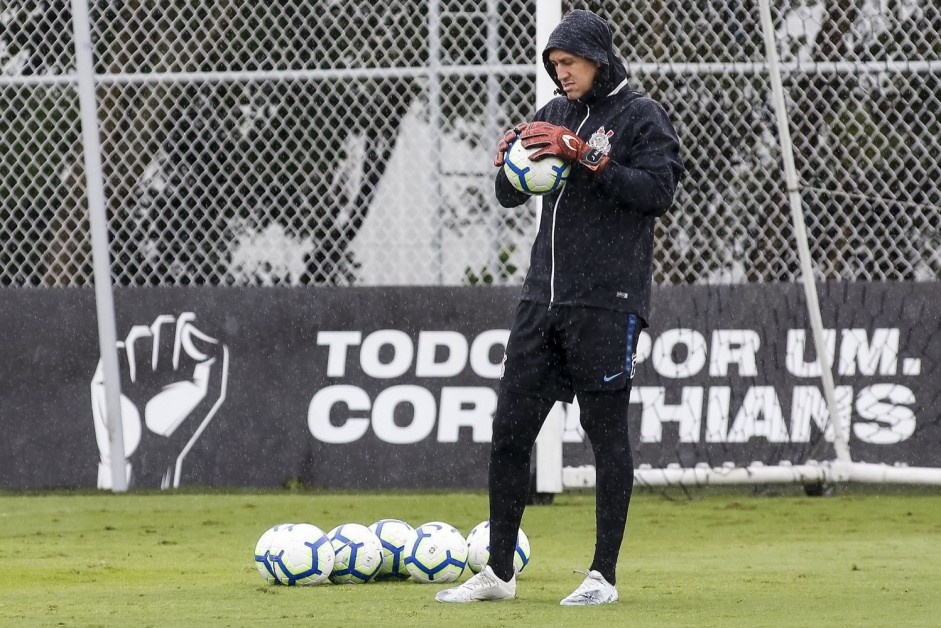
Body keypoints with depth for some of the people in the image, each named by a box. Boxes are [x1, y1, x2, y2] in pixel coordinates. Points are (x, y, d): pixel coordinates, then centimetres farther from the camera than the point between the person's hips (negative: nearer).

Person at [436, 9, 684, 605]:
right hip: (544, 299, 7)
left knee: (607, 434, -2)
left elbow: (659, 191, -15)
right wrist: (508, 163, -5)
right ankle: (499, 572, 11)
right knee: (510, 430, 5)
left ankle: (604, 575, 3)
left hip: (607, 302, -7)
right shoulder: (554, 116, 16)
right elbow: (511, 196, 18)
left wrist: (584, 157, -20)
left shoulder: (641, 116, -3)